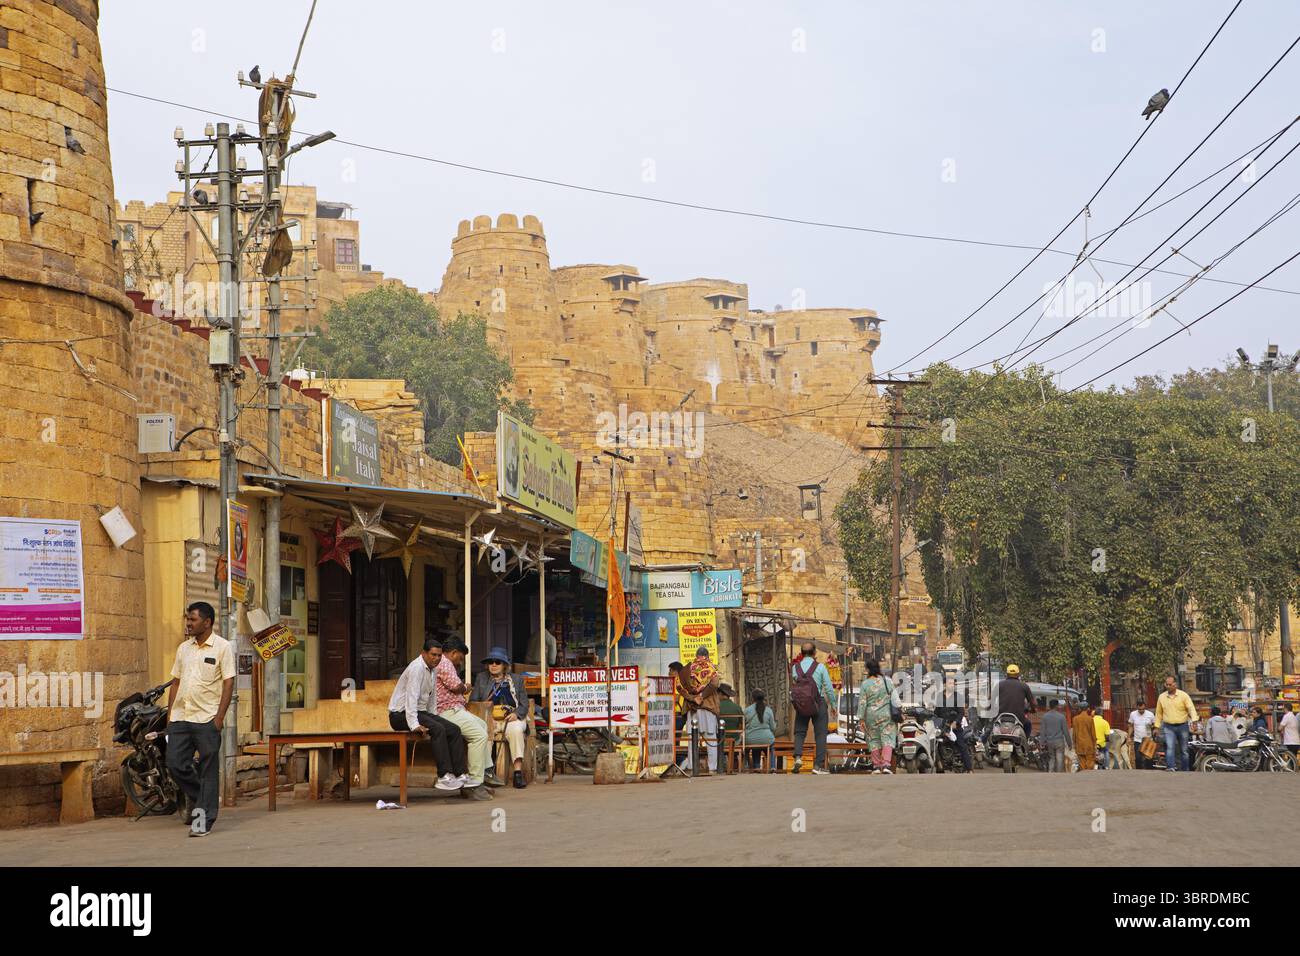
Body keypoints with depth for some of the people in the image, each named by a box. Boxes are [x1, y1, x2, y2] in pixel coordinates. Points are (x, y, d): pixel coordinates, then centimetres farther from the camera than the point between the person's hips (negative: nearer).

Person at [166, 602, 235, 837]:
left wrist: (220, 716, -15)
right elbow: (176, 682, 19)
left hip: (206, 719, -6)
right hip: (180, 718, 6)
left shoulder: (223, 647, -3)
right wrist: (170, 713, 11)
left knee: (208, 770, -1)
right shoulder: (184, 648, 15)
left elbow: (228, 683, -7)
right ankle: (196, 798, 25)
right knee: (175, 763, 1)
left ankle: (205, 820, 3)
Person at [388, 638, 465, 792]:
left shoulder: (432, 669, 12)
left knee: (454, 730, -5)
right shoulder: (417, 668, -17)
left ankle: (459, 775, -9)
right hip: (401, 714, -10)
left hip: (420, 712, 10)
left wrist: (433, 718, 10)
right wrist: (414, 725, -32)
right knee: (438, 729, -30)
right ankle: (444, 777, -31)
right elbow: (411, 698, -26)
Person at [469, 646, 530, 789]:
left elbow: (524, 704, 13)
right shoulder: (481, 678, 19)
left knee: (516, 730, -36)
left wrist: (516, 714, -10)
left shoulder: (516, 680, 18)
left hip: (512, 718, 0)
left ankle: (518, 771, -40)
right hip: (489, 719, 0)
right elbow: (473, 701, 11)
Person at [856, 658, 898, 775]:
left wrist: (861, 718, -1)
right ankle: (886, 764, -15)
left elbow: (862, 702, -6)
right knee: (887, 738, -1)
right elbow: (894, 697, 4)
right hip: (886, 714, 0)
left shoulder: (865, 684, -6)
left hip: (871, 715, 0)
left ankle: (876, 765, 11)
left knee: (874, 740, 10)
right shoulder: (887, 681, -1)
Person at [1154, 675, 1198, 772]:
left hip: (1182, 726, -1)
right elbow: (1158, 713, 14)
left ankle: (1185, 770, 12)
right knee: (1170, 747, -18)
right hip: (1169, 727, 1)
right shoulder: (1162, 697, 7)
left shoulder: (1183, 695, -1)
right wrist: (1157, 726, 11)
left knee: (1184, 750, 6)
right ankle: (1171, 768, -29)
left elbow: (1191, 708, -7)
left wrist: (1194, 720, -23)